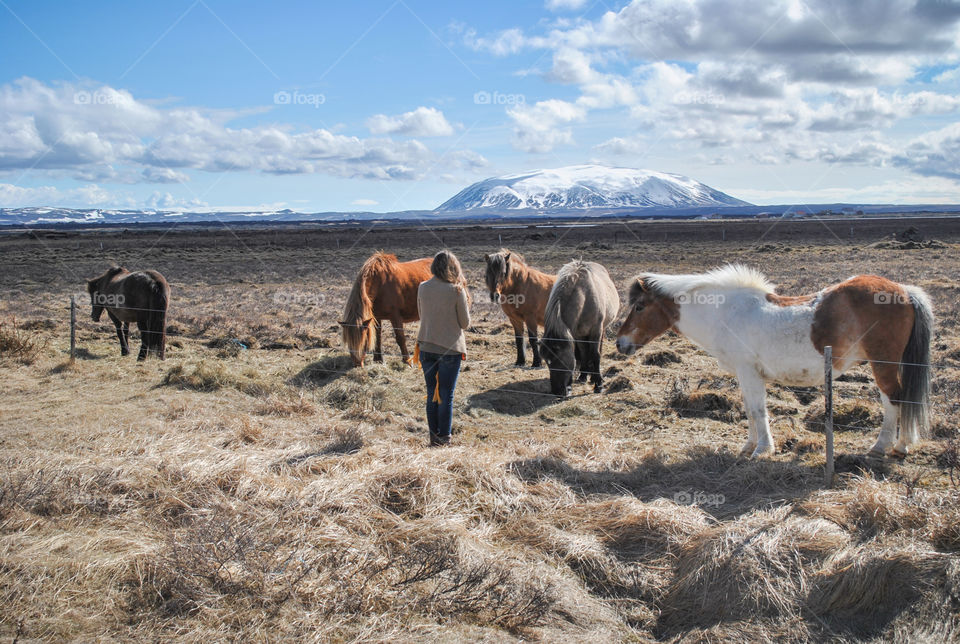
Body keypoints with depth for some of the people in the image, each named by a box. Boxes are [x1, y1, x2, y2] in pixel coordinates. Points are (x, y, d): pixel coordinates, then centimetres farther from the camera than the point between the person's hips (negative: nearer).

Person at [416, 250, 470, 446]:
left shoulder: (422, 288, -1)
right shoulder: (456, 290, -13)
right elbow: (465, 323, -5)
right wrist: (466, 303, 8)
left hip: (426, 347, 4)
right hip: (450, 349, -4)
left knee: (431, 394, 13)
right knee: (446, 395, 6)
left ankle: (433, 437, 19)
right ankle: (444, 438, 13)